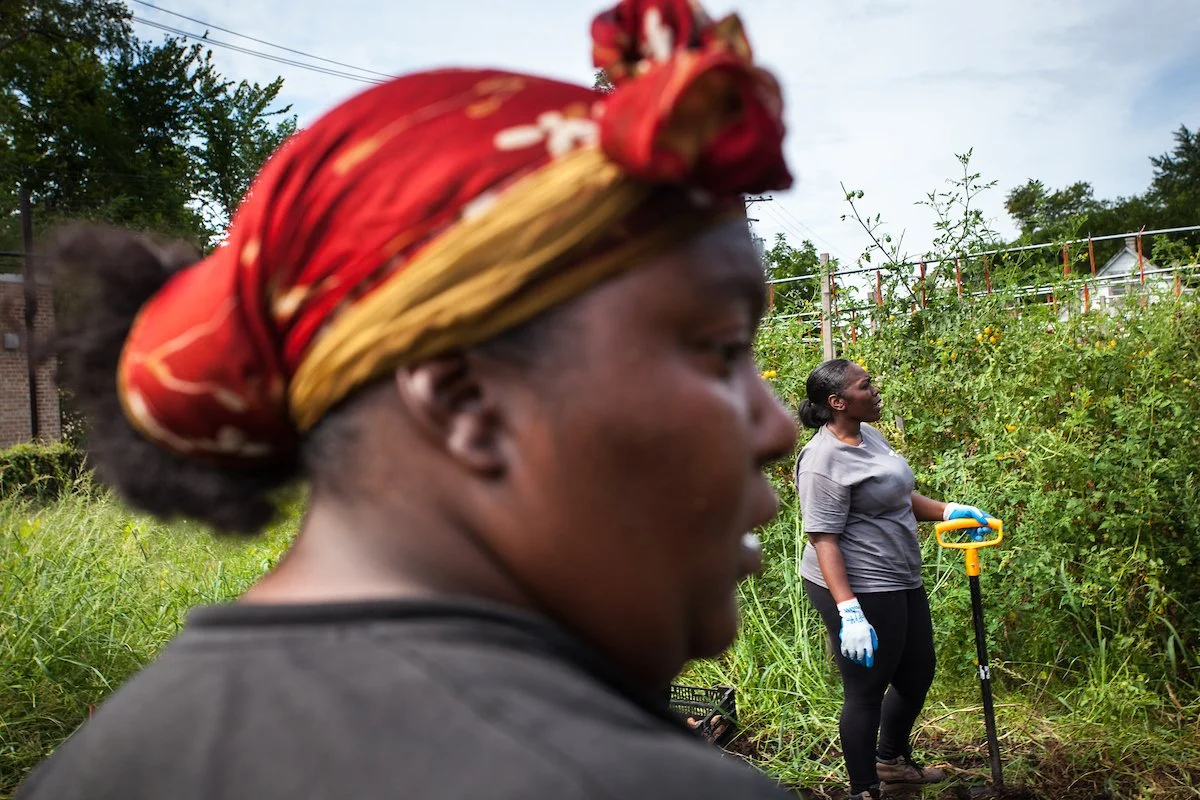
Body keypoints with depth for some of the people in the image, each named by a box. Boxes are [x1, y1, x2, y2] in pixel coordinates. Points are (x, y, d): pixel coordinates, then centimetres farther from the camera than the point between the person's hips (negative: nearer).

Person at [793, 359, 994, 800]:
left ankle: (892, 761, 45)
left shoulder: (870, 435, 8)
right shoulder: (824, 460, -22)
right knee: (867, 690, 4)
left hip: (901, 582, 10)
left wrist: (947, 510, 7)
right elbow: (823, 540, -24)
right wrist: (847, 611, -29)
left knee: (917, 675, 23)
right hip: (859, 589, -10)